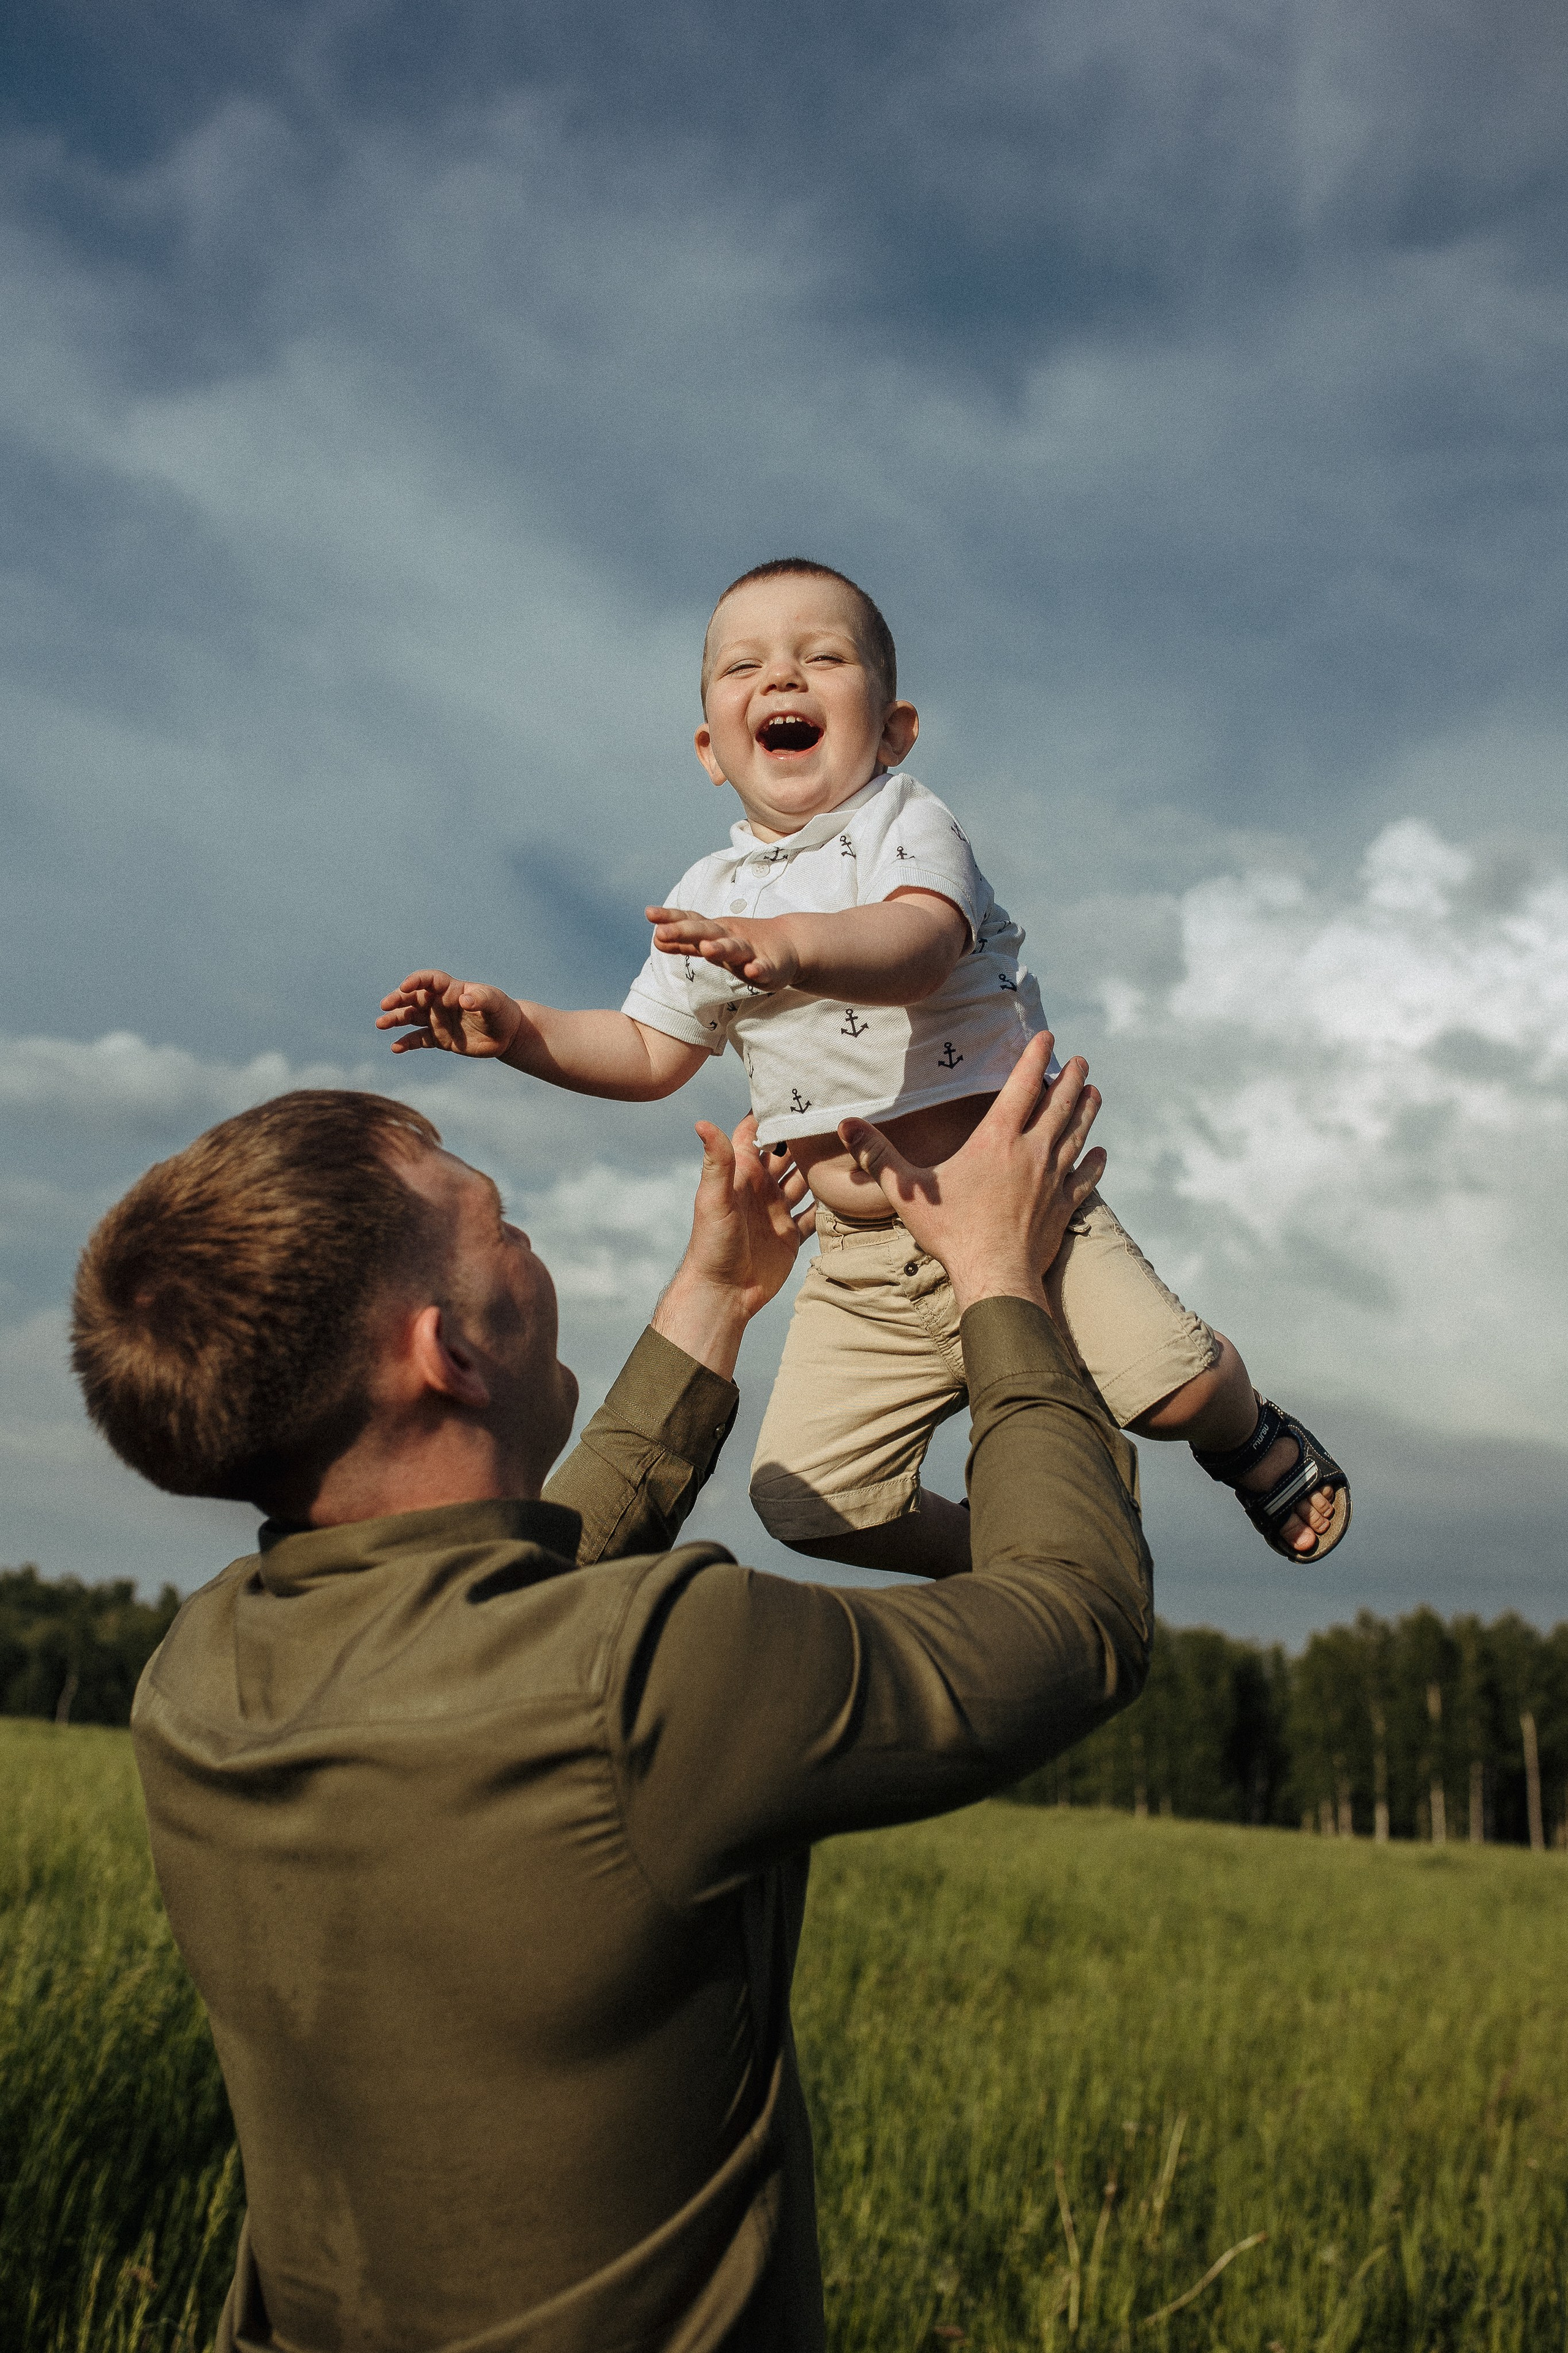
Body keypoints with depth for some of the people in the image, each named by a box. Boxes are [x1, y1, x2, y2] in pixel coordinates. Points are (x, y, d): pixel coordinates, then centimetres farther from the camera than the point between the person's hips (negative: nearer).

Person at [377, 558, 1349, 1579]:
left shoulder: (909, 825, -8)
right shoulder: (710, 898, 8)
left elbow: (919, 946, -31)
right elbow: (652, 1054, 18)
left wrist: (793, 946, -51)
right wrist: (514, 1027, 4)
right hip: (867, 1267, 4)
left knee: (1168, 1379, -19)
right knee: (806, 1497, -6)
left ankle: (1249, 1433, 21)